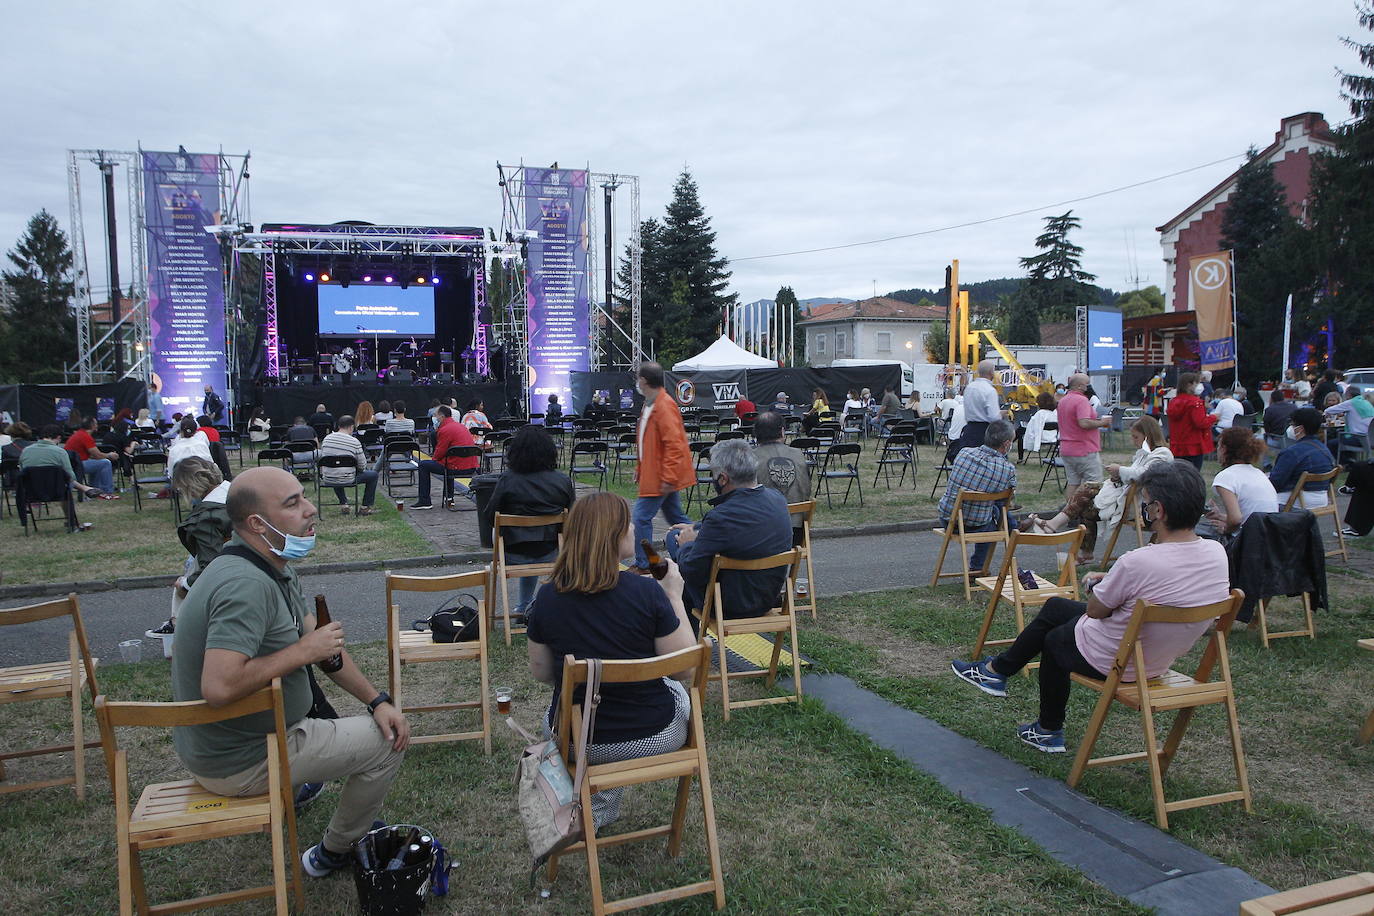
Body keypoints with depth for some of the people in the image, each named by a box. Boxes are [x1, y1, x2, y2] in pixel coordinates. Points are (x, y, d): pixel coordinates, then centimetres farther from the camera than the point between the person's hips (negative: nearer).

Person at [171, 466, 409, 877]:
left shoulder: (274, 567, 2)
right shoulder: (246, 585, -30)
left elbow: (322, 645, 8)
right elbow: (219, 687, -39)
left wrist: (377, 700, -1)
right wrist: (304, 650, -27)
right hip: (240, 763, -10)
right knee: (385, 744, -2)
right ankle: (334, 852, 16)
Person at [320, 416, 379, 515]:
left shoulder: (327, 438, 0)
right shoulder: (354, 442, -13)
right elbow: (363, 466, -7)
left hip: (327, 480, 5)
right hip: (347, 480, -5)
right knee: (373, 475, 16)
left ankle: (344, 504, 33)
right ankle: (365, 507, 20)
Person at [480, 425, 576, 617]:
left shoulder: (507, 480, -14)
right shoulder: (563, 481, -10)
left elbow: (488, 518, -9)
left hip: (513, 556, -1)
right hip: (550, 554, 1)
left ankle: (524, 608, 44)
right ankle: (524, 608, 42)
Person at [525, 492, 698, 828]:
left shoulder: (548, 596, -11)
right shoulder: (647, 592, -21)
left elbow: (541, 673, 2)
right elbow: (687, 670, -13)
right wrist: (674, 596, -6)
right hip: (652, 738, -2)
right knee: (678, 691, 31)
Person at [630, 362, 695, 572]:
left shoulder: (664, 406, -20)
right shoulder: (650, 404, 12)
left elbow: (674, 444, -25)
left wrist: (668, 478, -25)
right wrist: (640, 468, 20)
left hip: (662, 476, -10)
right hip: (653, 473, 10)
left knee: (642, 517, -6)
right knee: (675, 517, 16)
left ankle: (643, 564, 4)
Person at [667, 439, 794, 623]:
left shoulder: (721, 517, -33)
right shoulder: (777, 498, -7)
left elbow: (691, 570, -21)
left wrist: (687, 544, 1)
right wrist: (697, 529, 19)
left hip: (732, 607, -8)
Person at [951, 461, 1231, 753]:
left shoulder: (1140, 562, -34)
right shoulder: (1217, 553, -11)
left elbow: (1095, 610, -17)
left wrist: (1094, 586, 3)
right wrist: (1111, 581, 6)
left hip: (1114, 662, -7)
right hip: (1161, 661, 7)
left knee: (1053, 640, 27)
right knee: (1055, 606, 23)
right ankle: (998, 669, 35)